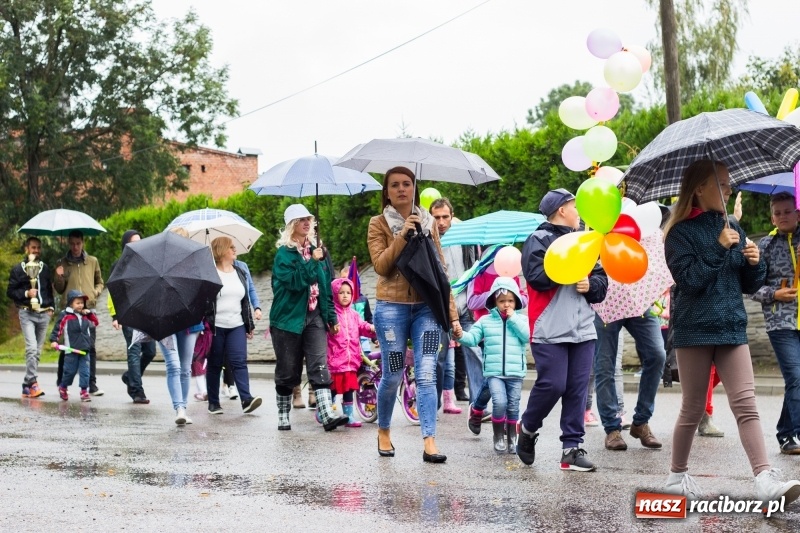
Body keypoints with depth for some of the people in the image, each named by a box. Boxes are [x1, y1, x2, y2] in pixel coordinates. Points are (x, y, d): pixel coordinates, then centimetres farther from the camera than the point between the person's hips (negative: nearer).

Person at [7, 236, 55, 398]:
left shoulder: (45, 268, 16)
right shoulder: (18, 268, 4)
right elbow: (10, 292, 3)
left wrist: (51, 307, 12)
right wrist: (26, 294, -12)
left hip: (44, 314, 5)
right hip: (27, 313, -5)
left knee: (37, 351, 5)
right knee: (31, 348, -19)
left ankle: (27, 385, 13)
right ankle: (33, 383, -22)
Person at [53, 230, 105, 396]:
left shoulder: (92, 261, 10)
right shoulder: (62, 263, 8)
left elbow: (100, 282, 19)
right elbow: (60, 290, 9)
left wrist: (95, 292, -2)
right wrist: (58, 277, -10)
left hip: (89, 309, 1)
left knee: (91, 347, -3)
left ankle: (92, 384, -2)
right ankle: (62, 383, 13)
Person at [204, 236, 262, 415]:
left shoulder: (239, 273, 15)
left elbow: (245, 300, 19)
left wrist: (250, 325, 17)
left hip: (237, 326, 4)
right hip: (215, 326, -4)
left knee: (239, 361, -9)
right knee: (214, 365, 5)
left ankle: (246, 399, -17)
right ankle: (213, 403, 13)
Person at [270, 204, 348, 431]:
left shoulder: (315, 251, 13)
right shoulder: (284, 254, -4)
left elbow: (326, 287, 16)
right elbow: (295, 281, -19)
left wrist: (332, 316, 14)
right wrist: (312, 262, -20)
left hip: (315, 317, 4)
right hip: (289, 318, -4)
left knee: (320, 367, -9)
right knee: (287, 371, 5)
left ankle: (327, 414, -18)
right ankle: (283, 415, 19)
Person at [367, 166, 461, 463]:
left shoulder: (428, 223, 12)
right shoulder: (379, 224, 4)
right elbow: (380, 265, -9)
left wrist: (452, 313, 7)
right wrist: (402, 235, -17)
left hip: (427, 307, 2)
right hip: (392, 308, -2)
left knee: (426, 374, -8)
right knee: (393, 376, 3)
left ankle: (429, 442, -11)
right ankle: (383, 431, 27)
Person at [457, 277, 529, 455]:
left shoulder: (520, 320, 8)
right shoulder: (485, 320, 7)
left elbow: (527, 335, -9)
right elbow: (472, 338, 2)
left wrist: (512, 318, -8)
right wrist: (461, 335, -19)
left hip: (515, 372, 1)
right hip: (494, 371, -1)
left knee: (513, 406, 6)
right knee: (499, 402, -17)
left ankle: (512, 438, 21)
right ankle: (499, 437, 2)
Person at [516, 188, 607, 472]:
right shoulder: (539, 240, 0)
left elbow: (602, 281, 18)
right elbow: (537, 276, -16)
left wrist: (590, 284, -4)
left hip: (583, 329, 6)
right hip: (550, 330, -6)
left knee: (578, 389, 2)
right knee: (552, 385, -10)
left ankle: (572, 447, 6)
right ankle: (527, 429, 15)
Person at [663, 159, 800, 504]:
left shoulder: (732, 228, 12)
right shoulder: (680, 232, -5)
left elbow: (749, 286, 14)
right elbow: (689, 280, -16)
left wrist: (755, 263, -7)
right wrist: (719, 248, -19)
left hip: (732, 327, 4)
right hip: (694, 330, -4)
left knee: (746, 405, -7)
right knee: (692, 408, 5)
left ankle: (765, 480, -16)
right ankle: (678, 475, 22)